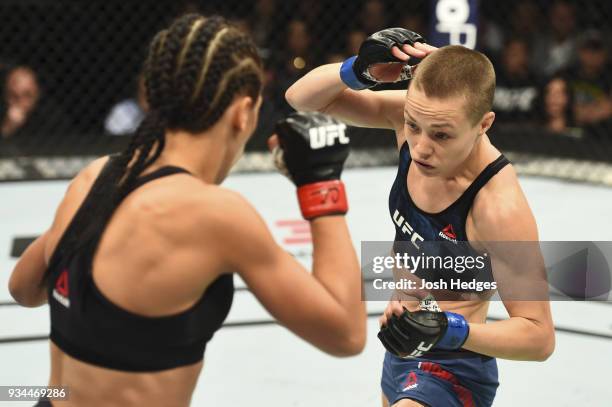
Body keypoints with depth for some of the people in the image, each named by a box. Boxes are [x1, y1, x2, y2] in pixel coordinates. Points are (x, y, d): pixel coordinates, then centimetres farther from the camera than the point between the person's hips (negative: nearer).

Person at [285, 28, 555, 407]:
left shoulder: (499, 206, -34)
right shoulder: (418, 113, -16)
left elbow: (539, 336, -27)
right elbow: (303, 98, -9)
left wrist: (448, 330, -40)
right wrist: (358, 70, -28)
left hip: (451, 373, -8)